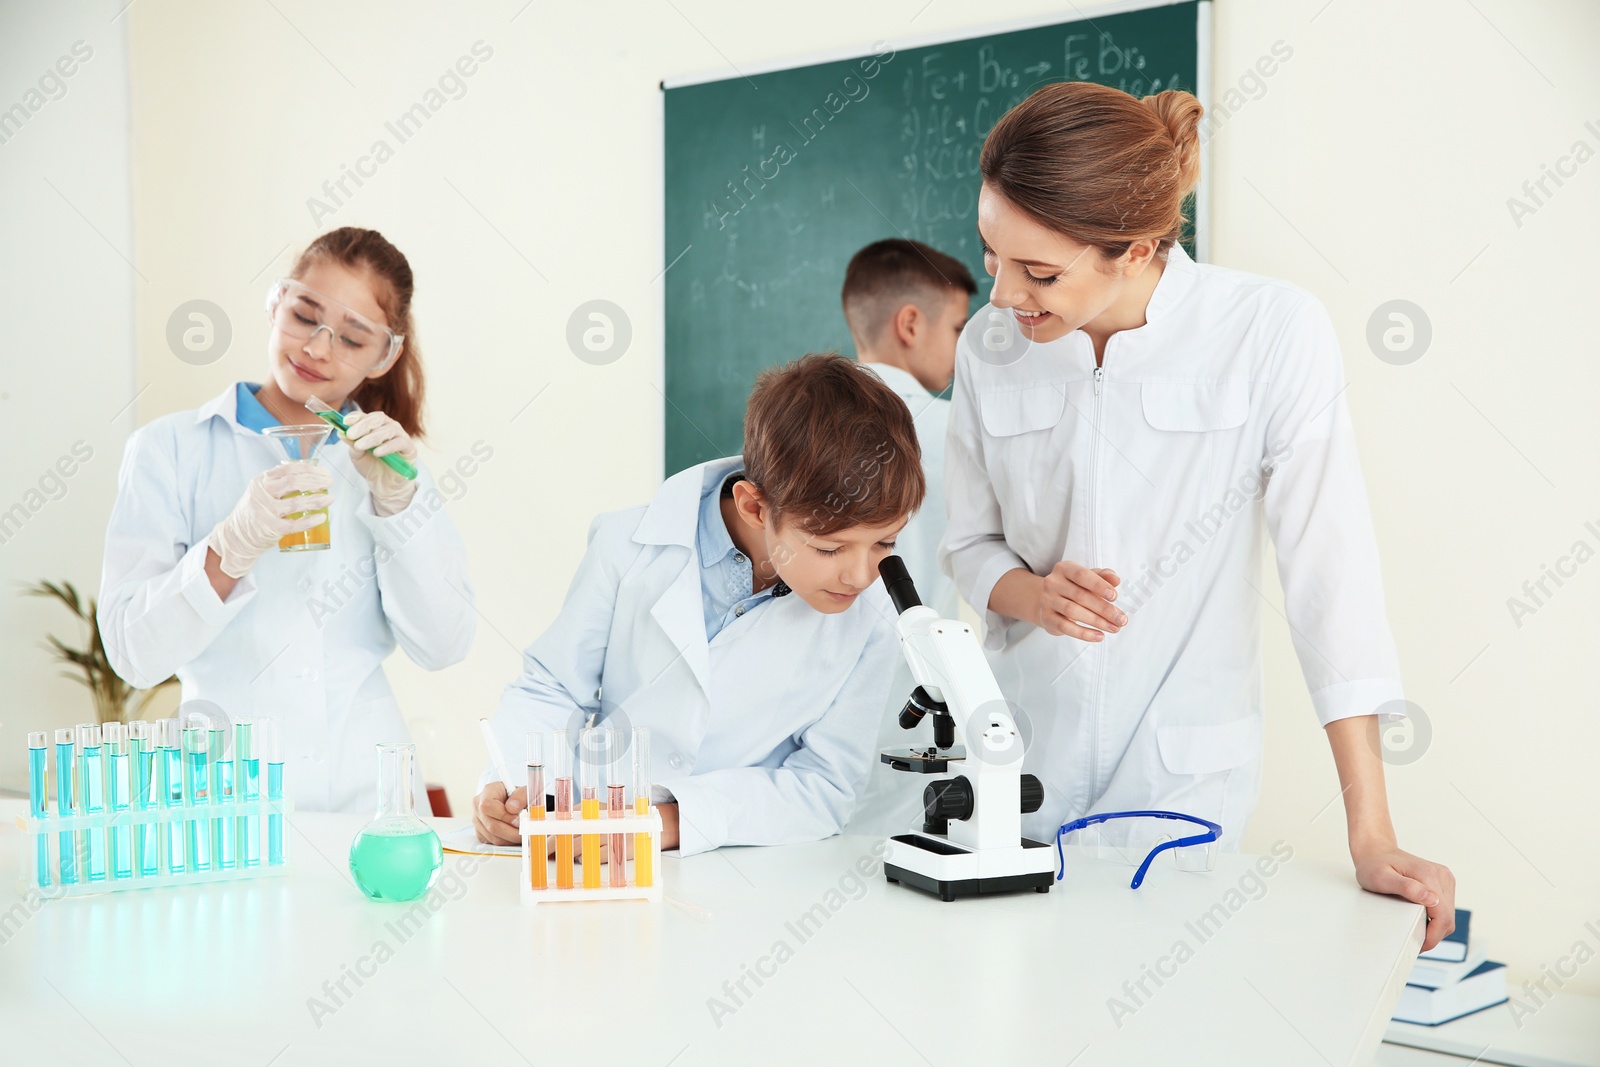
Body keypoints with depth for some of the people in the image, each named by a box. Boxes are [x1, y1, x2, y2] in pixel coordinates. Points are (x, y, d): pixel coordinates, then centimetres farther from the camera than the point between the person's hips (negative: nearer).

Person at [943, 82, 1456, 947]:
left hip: (1184, 771, -3)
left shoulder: (1273, 332, -15)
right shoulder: (991, 347, -2)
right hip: (1022, 748, 3)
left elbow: (1328, 559, -16)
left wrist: (1371, 838, -17)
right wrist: (1031, 593, -16)